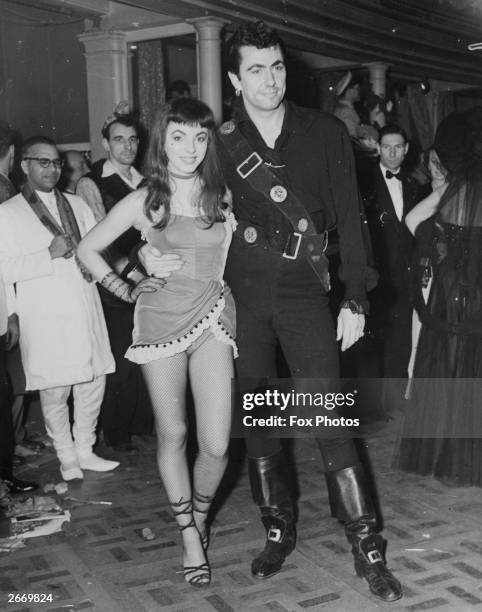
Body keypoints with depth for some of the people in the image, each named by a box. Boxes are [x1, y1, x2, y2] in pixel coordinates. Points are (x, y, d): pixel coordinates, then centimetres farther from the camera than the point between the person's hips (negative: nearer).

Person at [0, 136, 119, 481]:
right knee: (55, 392, 0)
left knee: (93, 385, 7)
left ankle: (85, 451, 25)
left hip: (86, 311, 5)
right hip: (45, 319, -4)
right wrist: (49, 255, -15)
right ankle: (67, 458, 18)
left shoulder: (77, 205, 16)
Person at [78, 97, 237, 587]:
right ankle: (190, 538, 25)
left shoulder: (223, 196, 2)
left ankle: (199, 515, 28)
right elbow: (87, 249, 7)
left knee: (216, 445, -3)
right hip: (159, 323, 0)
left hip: (212, 321, 1)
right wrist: (126, 291, 4)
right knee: (172, 436, 8)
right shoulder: (143, 201, -1)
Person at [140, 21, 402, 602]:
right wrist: (149, 251, -9)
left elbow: (349, 220, 2)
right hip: (241, 297, 2)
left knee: (329, 420, -6)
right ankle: (278, 532, 27)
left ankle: (367, 548, 5)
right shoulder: (220, 142, 3)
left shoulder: (326, 134, 2)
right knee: (257, 421, 10)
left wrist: (355, 298, -2)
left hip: (303, 293, -2)